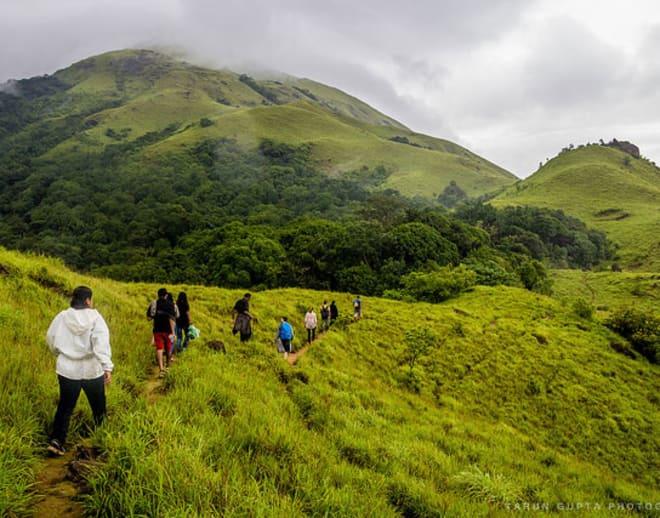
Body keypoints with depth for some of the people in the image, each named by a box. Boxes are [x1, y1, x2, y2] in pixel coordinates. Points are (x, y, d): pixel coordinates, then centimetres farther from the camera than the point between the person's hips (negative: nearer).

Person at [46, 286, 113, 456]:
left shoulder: (62, 317, -3)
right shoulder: (95, 317, -13)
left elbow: (51, 339, 11)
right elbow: (101, 343, -24)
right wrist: (107, 367, -28)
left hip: (67, 370, 2)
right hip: (92, 370, -2)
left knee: (65, 406, 13)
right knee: (98, 406, 17)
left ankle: (56, 440, 1)